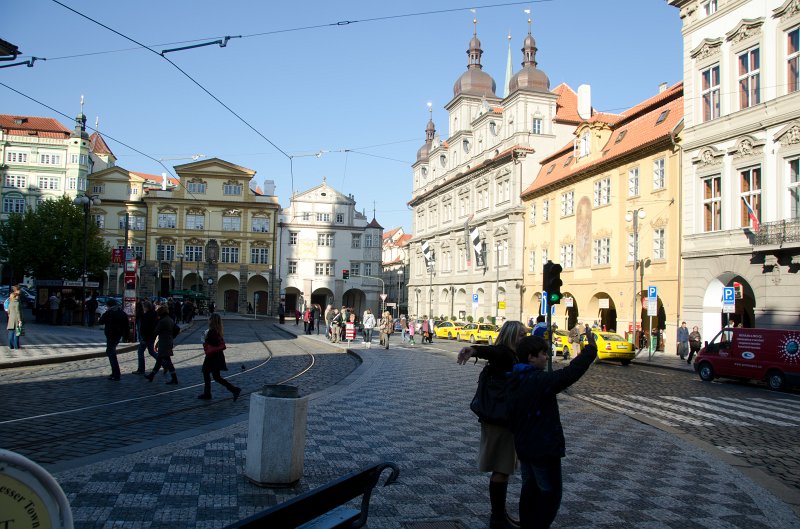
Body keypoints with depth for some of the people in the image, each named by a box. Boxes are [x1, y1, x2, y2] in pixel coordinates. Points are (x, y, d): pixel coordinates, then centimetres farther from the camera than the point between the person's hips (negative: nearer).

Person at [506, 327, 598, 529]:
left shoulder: (514, 380, 5)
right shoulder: (540, 381, -22)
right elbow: (571, 372, -28)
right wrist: (591, 347, -21)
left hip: (523, 446, 9)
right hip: (544, 448, -9)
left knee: (529, 488, 20)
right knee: (549, 492, 5)